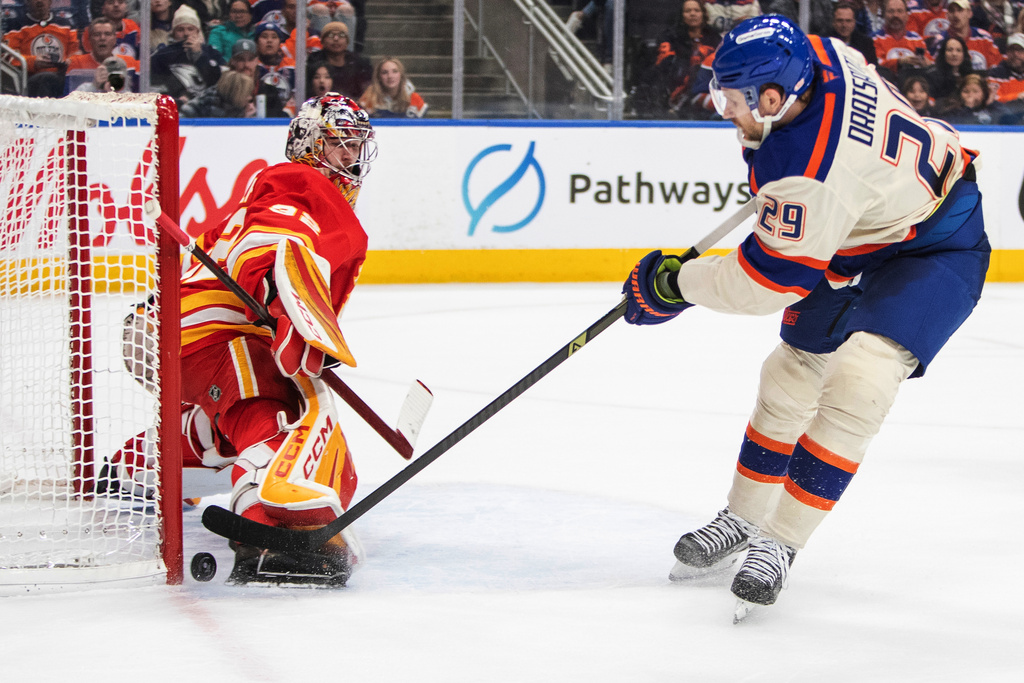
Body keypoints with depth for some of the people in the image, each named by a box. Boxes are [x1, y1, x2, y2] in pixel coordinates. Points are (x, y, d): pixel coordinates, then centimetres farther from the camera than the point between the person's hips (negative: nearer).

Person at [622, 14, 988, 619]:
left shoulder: (810, 177, -39)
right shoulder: (821, 58, -16)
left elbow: (760, 286, -28)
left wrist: (674, 284, -13)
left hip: (937, 250, -11)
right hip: (864, 234, 11)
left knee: (858, 377, -27)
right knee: (792, 372, 13)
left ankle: (780, 544, -17)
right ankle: (742, 520, 29)